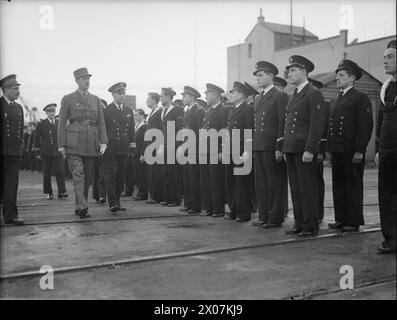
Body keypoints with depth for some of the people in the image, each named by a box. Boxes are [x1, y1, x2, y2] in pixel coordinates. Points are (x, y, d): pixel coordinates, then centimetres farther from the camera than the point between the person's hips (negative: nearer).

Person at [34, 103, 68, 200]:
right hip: (45, 153, 0)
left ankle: (62, 192, -8)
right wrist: (38, 152, 4)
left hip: (57, 152, 0)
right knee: (47, 174, 3)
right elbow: (36, 138, 7)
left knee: (60, 172, -9)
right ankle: (49, 193, 13)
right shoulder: (41, 124, 4)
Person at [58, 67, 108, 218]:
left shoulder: (95, 99, 13)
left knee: (88, 176, 6)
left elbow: (101, 122, 11)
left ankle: (78, 208, 16)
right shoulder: (68, 99, 3)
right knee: (78, 175, -13)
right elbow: (62, 122, 2)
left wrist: (103, 141, -2)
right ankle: (82, 207, -18)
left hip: (91, 143, 4)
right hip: (74, 142, -4)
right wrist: (61, 145, -4)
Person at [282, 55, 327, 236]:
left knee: (307, 189, -2)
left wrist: (310, 150, -19)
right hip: (290, 149, 8)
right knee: (295, 189, 11)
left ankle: (311, 226, 6)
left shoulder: (314, 94, -7)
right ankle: (299, 224, 19)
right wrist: (284, 147, 14)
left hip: (304, 150, -8)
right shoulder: (295, 95, 19)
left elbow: (317, 124, -14)